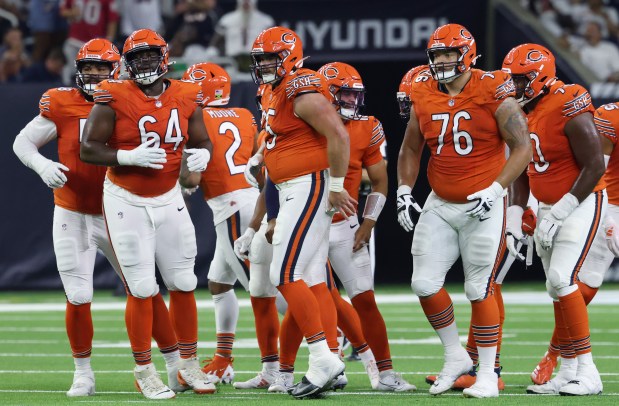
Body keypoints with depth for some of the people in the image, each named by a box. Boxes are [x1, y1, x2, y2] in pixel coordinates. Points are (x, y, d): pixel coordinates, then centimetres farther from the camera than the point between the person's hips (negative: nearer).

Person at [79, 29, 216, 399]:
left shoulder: (186, 97, -1)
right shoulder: (114, 98, -13)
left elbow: (202, 140, 11)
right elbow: (88, 149, -13)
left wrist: (202, 155, -13)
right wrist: (130, 157, -27)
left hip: (169, 200, 4)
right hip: (127, 203, -4)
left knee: (183, 283, 8)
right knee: (142, 289, -4)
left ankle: (189, 365, 21)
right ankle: (144, 371, 8)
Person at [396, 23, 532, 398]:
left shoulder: (494, 93, -13)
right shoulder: (424, 96, 2)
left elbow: (523, 148, -11)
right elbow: (411, 149, 17)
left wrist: (494, 191, -20)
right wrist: (404, 192, 5)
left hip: (484, 207, -5)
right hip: (440, 206, 5)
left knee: (480, 290, -3)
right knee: (425, 283, -1)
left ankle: (488, 373, 8)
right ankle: (455, 356, 19)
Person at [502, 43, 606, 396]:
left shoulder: (569, 110, -20)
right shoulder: (523, 114, 5)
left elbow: (595, 166, -20)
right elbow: (522, 171, 15)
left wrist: (560, 212, -21)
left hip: (581, 204, -8)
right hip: (548, 207, 8)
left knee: (563, 279, -19)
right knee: (559, 288, 8)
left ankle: (587, 373, -15)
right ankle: (569, 373, 13)